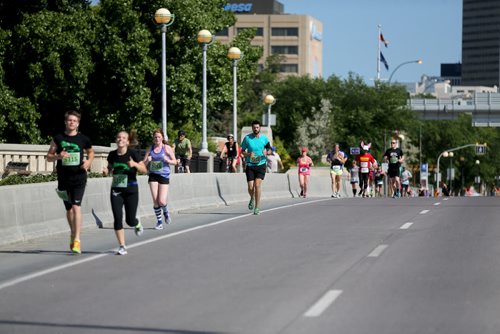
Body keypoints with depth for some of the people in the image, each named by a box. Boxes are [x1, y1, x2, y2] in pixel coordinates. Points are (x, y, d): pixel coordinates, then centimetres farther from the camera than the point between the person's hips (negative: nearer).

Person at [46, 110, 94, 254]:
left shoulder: (83, 139, 2)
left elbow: (91, 152, 20)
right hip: (63, 178, 2)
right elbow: (49, 156, 8)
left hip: (79, 177, -2)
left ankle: (77, 240, -18)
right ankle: (72, 233, 36)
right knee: (69, 209, 14)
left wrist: (88, 162, 0)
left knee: (76, 206, -16)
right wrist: (58, 156, -13)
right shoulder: (58, 138, 3)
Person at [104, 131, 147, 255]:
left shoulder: (133, 153, -9)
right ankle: (122, 246, 0)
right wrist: (106, 171, -4)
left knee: (130, 220, 0)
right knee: (117, 218, -7)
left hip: (131, 190, -3)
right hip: (116, 190, 3)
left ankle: (137, 225, 39)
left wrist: (135, 164, -26)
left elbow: (144, 170, -7)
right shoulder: (112, 155, 2)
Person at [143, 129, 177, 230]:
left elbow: (175, 162, 2)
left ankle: (166, 212, 26)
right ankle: (159, 222, 12)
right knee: (155, 201, -3)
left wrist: (167, 160, -18)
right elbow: (143, 164, 9)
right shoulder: (150, 149, 8)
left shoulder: (167, 148, 1)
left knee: (162, 201, -9)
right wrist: (148, 160, -13)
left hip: (164, 176, -2)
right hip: (153, 176, 2)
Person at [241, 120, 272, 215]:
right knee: (250, 187, -4)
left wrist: (266, 152, -12)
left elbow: (269, 150, 12)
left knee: (257, 185, -13)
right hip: (250, 165, 1)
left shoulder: (264, 138, 2)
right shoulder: (247, 138, 0)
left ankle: (257, 207, -6)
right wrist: (248, 154, -15)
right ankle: (252, 199, 32)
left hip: (261, 164, 0)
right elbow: (242, 151, 7)